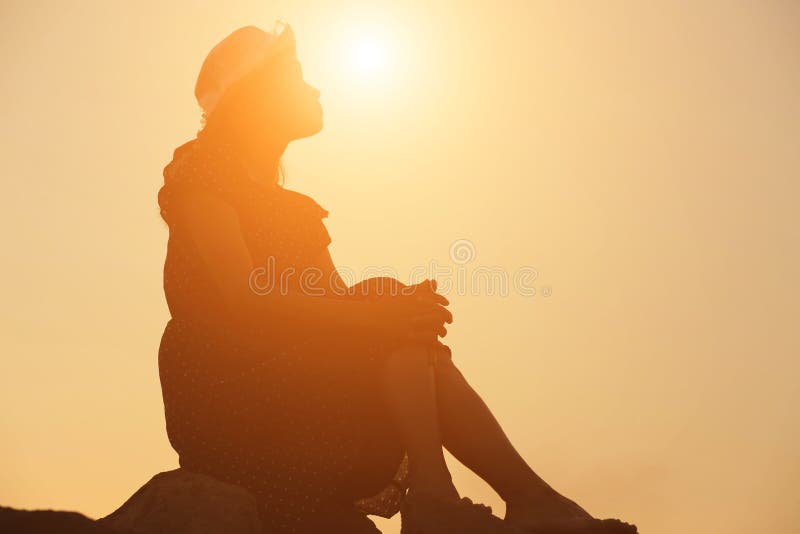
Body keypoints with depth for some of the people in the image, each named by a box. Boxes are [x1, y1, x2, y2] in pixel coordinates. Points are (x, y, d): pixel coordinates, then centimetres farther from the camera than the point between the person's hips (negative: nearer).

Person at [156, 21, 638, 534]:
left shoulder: (287, 204, 23)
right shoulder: (202, 170, -2)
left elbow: (337, 301, 11)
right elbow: (241, 294, -18)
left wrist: (408, 312, -11)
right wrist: (372, 313, -27)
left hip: (296, 380, 7)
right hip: (227, 387, -7)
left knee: (420, 353, -15)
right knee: (404, 337, -24)